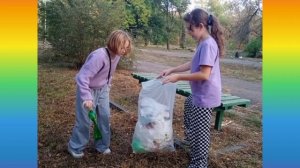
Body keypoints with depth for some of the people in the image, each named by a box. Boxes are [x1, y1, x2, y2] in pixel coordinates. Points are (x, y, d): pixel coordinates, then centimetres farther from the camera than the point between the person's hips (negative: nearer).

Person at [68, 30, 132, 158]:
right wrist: (87, 97, -36)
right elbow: (82, 77, -33)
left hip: (102, 90, 7)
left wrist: (107, 86, 15)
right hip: (88, 89, -7)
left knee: (105, 117, 9)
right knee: (85, 120, 1)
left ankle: (102, 145, 28)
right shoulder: (99, 56, -33)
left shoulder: (116, 55, -8)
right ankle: (75, 147, 24)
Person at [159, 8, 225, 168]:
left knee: (199, 131, 2)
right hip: (198, 94, 11)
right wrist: (172, 69, 7)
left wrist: (178, 77, -21)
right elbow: (192, 64, 15)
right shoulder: (203, 43, 7)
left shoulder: (208, 44, -23)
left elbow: (204, 75, -27)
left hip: (205, 97, -11)